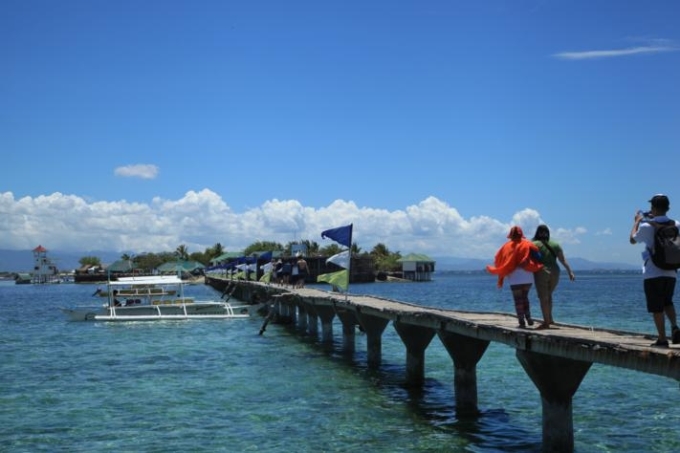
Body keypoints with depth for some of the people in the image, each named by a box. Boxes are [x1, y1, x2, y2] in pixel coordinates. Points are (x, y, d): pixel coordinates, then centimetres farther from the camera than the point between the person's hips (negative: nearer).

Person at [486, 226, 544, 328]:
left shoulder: (507, 246, 2)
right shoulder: (528, 245, 3)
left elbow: (499, 261, 1)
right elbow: (536, 257, -6)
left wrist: (500, 280, 7)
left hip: (514, 278, -2)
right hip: (528, 277, 2)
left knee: (518, 300, 5)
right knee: (525, 297, 20)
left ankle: (522, 321, 1)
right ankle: (528, 318, 7)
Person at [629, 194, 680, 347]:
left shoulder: (646, 226, -12)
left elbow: (633, 239, 7)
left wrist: (637, 222, 20)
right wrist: (655, 219, 25)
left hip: (652, 274, -4)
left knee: (657, 308, 2)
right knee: (667, 302, 22)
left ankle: (662, 339, 3)